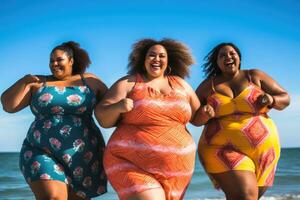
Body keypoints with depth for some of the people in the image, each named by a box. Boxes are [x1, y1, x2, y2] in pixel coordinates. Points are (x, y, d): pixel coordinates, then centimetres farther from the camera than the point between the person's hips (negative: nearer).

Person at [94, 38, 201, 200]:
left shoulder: (180, 85, 11)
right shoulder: (128, 83, 1)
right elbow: (103, 118, -3)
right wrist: (117, 107, -22)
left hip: (176, 168, 5)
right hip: (133, 166, -4)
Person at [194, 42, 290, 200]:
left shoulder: (255, 76, 5)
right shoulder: (208, 85, 5)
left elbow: (285, 99, 8)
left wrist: (271, 100, -15)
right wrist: (204, 115, -15)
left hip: (262, 148, 3)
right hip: (223, 150, -3)